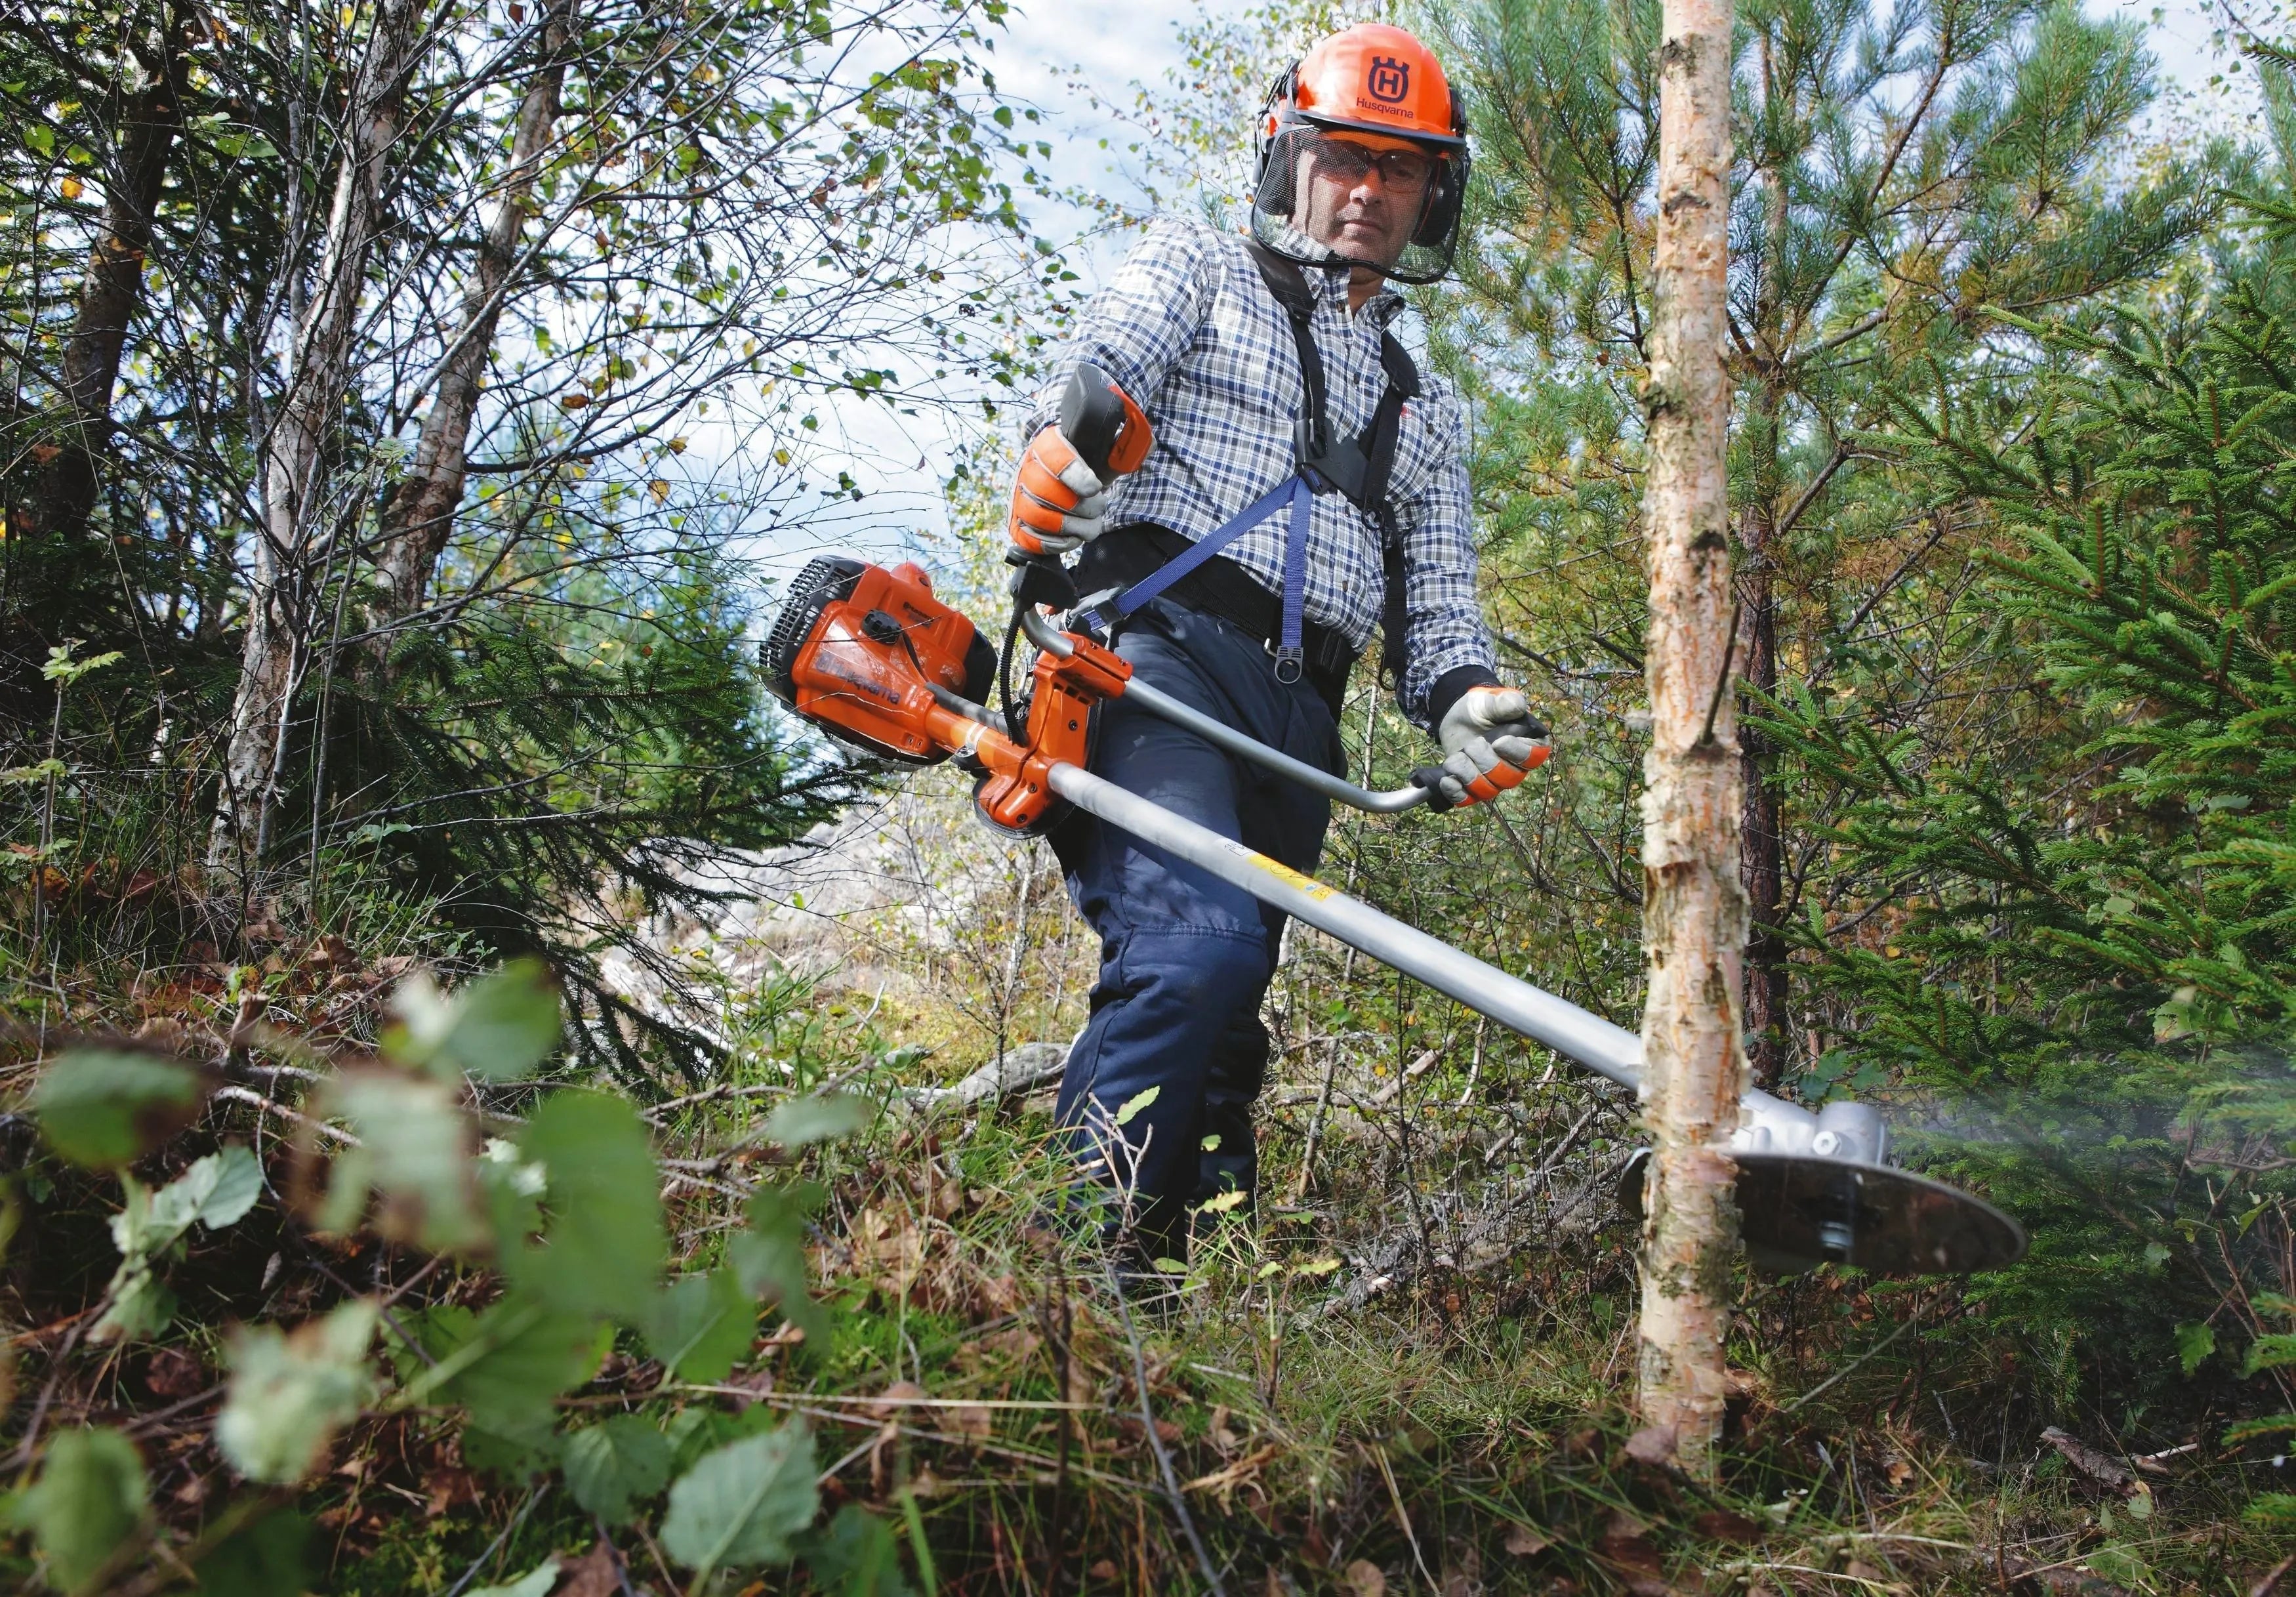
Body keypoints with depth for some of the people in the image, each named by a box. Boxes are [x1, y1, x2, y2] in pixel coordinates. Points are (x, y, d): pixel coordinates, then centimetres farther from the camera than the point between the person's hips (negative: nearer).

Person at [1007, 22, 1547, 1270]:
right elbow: (1104, 368, -3)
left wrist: (1470, 704, -4)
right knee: (1202, 943, -30)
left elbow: (1436, 606, 21)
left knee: (1214, 1049, 2)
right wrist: (1070, 440, -29)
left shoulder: (1424, 416, 31)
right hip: (1160, 649, -6)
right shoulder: (1194, 268, 19)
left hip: (1296, 733, 6)